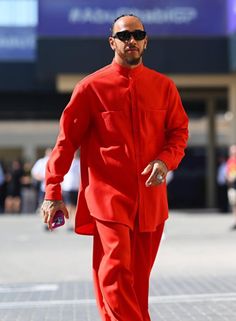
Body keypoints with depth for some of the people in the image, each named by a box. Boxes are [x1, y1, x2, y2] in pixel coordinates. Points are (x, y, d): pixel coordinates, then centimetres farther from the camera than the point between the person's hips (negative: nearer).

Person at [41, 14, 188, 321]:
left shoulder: (164, 86, 9)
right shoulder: (91, 87, 1)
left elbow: (179, 130, 13)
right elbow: (67, 140, 2)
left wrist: (166, 160, -10)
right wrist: (53, 192, -2)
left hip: (151, 197, 3)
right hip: (108, 194, -3)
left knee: (139, 274, 9)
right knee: (116, 269, -14)